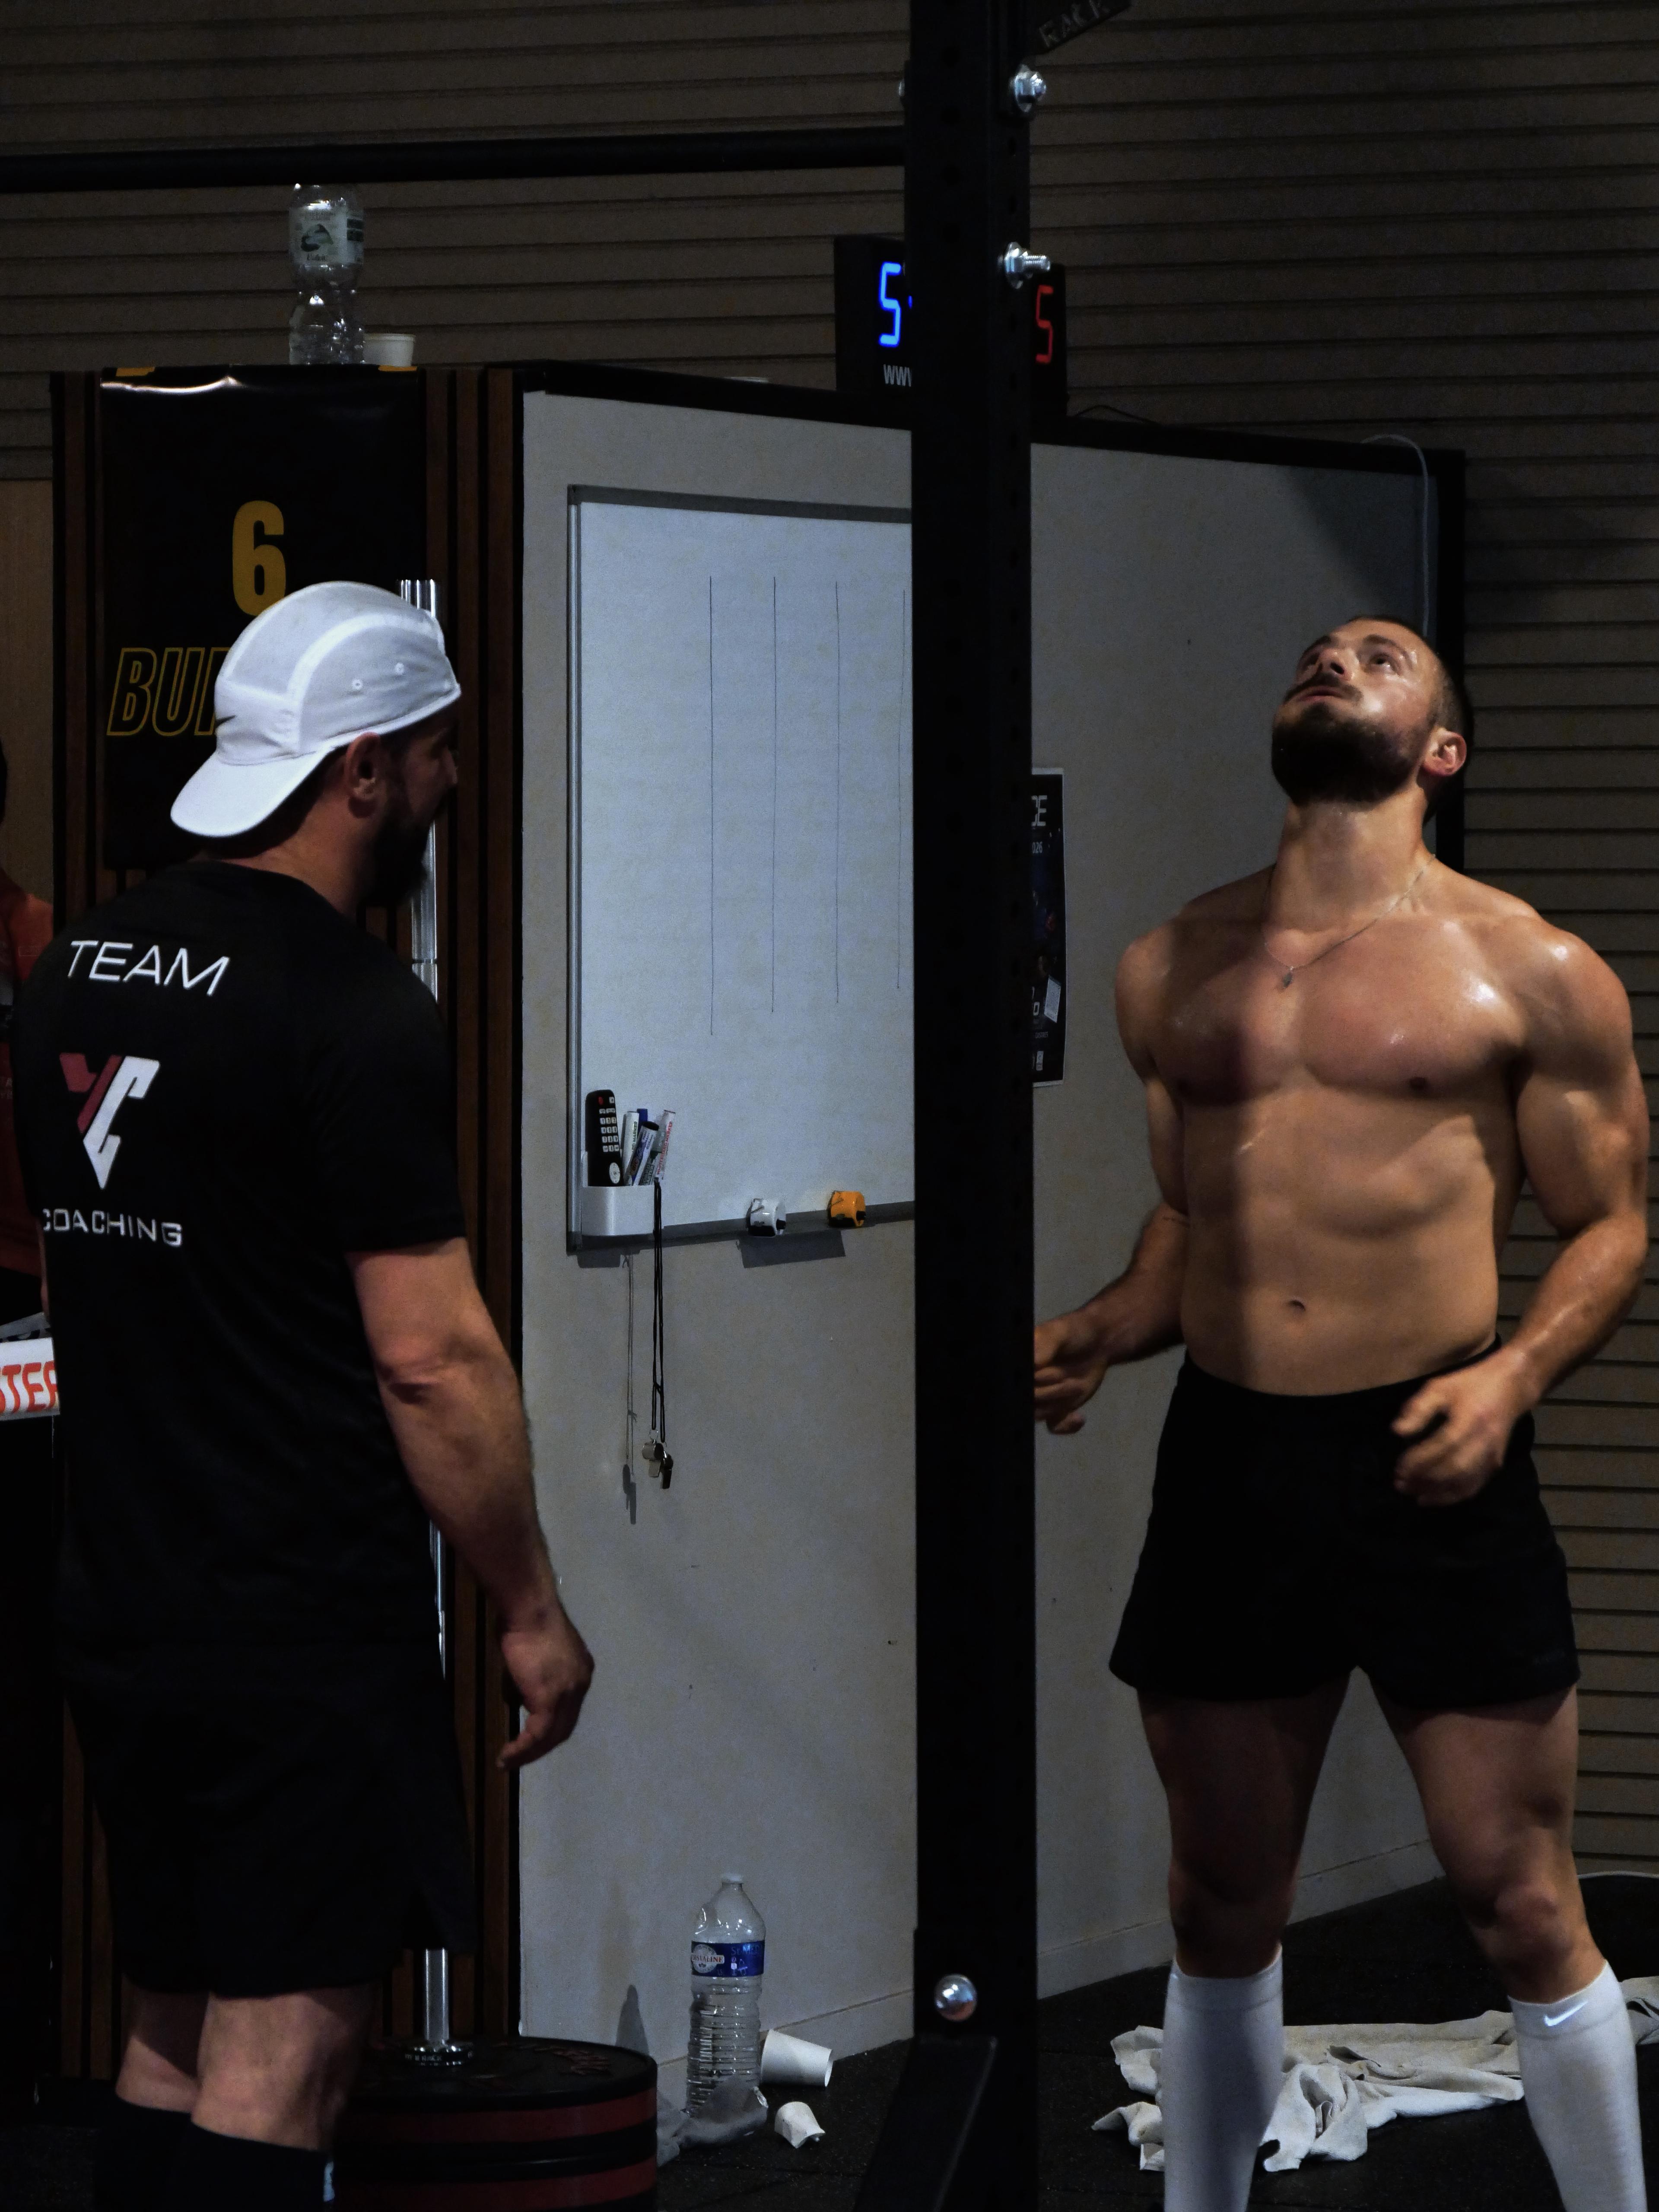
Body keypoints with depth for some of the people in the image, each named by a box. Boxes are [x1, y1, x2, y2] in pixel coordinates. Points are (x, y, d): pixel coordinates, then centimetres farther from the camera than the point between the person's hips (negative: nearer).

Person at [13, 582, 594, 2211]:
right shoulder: (354, 1013, -15)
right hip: (308, 1632, -8)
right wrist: (534, 1613, -9)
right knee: (282, 2049, -6)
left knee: (176, 2026, 15)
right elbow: (431, 1359, -17)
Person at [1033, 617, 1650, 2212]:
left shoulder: (1527, 972, 1)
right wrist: (1100, 1339, 3)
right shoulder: (1171, 970, 12)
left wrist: (1513, 1375, -15)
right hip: (1226, 1456, 4)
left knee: (1519, 1901, 0)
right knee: (1223, 1904, 13)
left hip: (1430, 1461, -3)